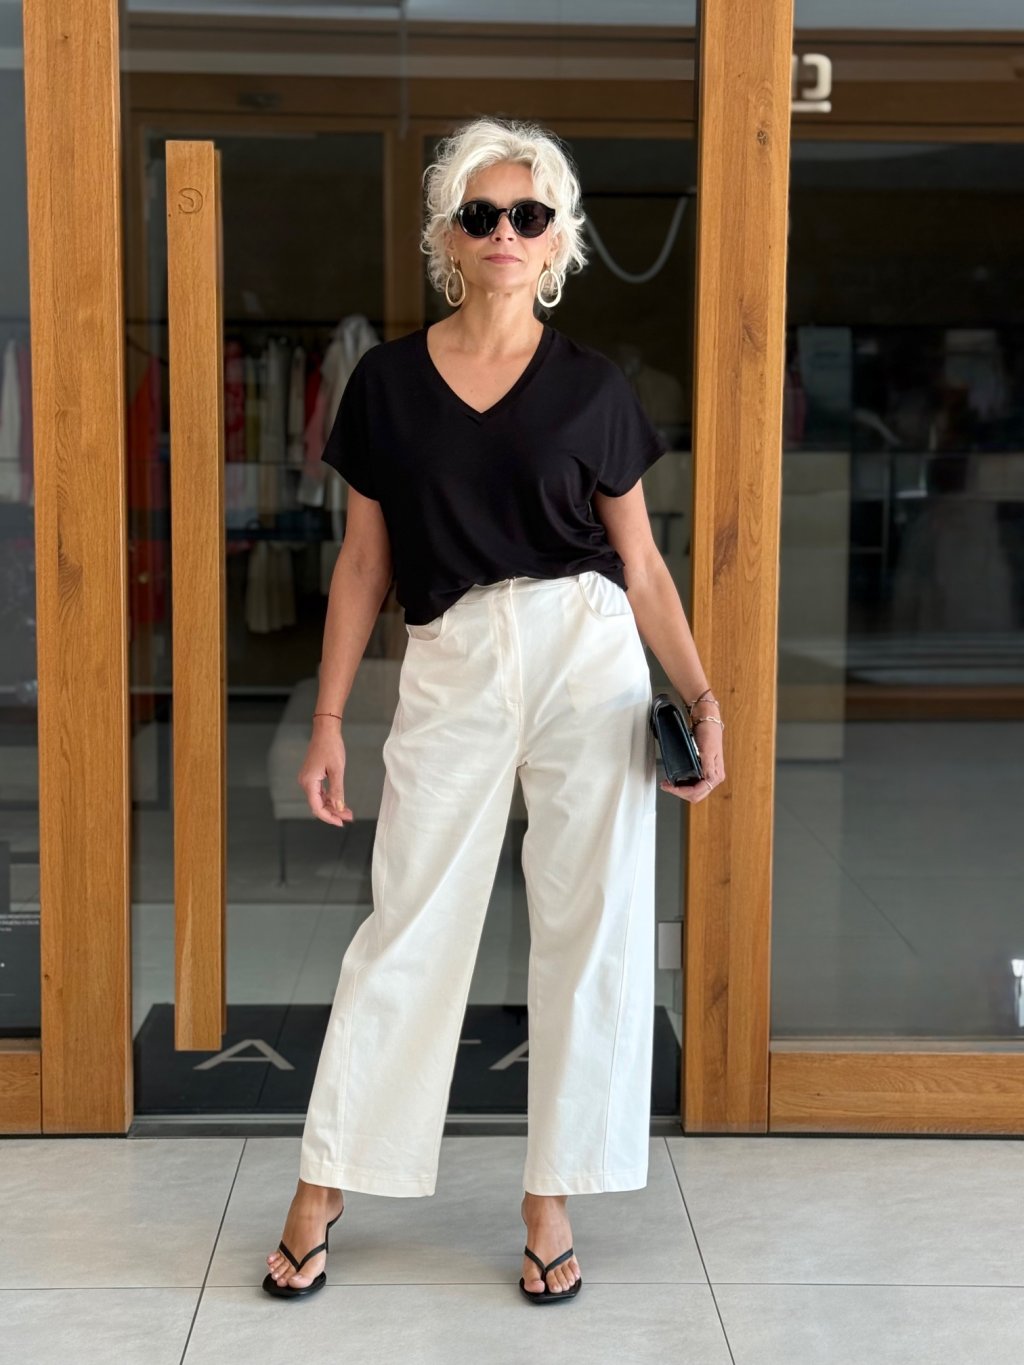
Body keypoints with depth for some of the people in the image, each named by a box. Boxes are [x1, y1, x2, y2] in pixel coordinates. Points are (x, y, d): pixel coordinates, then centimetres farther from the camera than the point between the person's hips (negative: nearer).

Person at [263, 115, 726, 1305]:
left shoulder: (592, 387, 4)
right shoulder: (388, 379, 6)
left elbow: (641, 563, 7)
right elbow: (364, 561, 8)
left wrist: (702, 697, -4)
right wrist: (327, 720, 4)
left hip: (587, 665, 0)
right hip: (447, 672, 0)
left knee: (589, 929, 3)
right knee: (406, 929, 3)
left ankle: (550, 1197, 18)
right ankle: (320, 1190, 17)